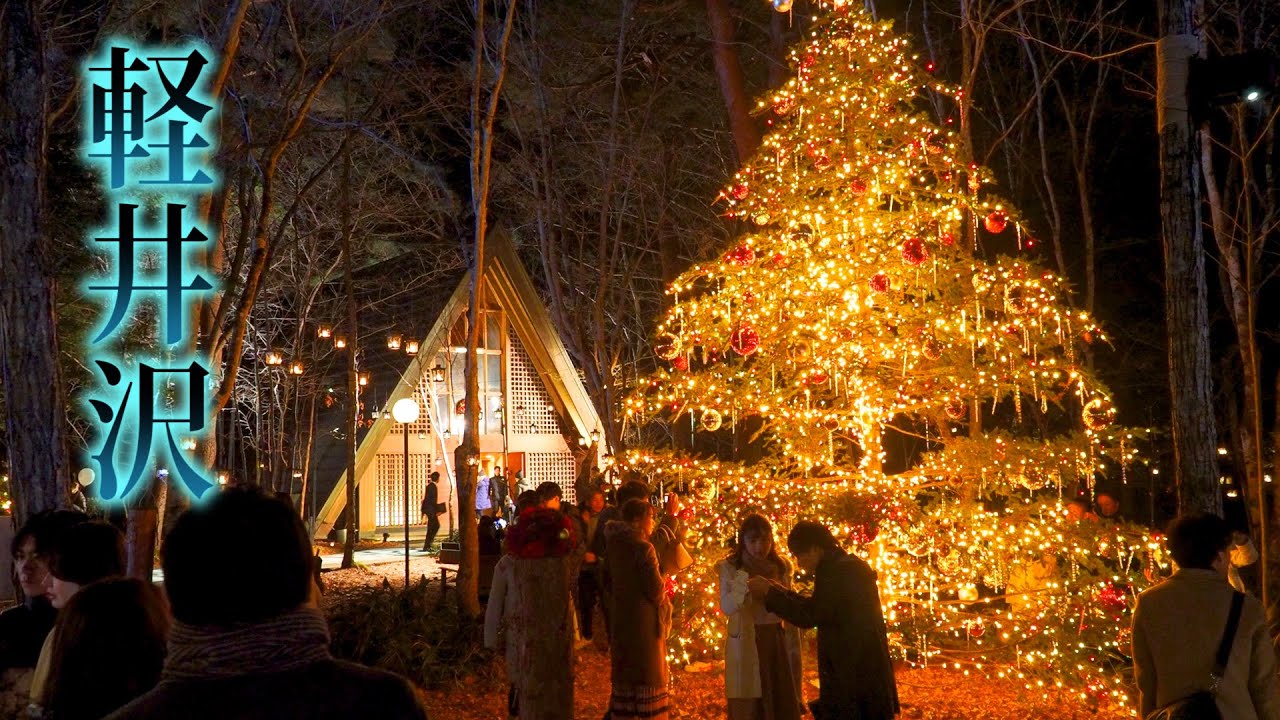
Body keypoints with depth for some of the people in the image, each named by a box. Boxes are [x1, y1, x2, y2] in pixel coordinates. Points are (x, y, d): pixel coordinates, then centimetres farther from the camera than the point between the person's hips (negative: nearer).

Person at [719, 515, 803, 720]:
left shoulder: (781, 567, 6)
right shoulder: (731, 568, -5)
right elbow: (726, 607, -19)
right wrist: (744, 580, -33)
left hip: (777, 644, 3)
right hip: (746, 646, -3)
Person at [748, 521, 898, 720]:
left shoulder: (838, 571, -17)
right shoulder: (849, 567, 15)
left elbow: (809, 617, -18)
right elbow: (821, 610, 24)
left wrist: (769, 592, -9)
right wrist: (782, 592, 18)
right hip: (864, 672, 10)